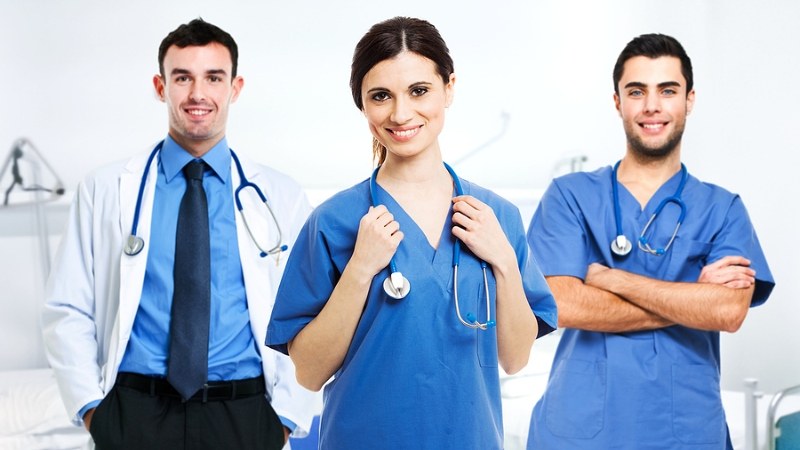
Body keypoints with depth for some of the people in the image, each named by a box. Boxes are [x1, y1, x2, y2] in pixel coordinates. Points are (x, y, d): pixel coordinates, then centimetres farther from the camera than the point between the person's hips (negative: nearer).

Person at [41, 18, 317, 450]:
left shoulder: (281, 197, 3)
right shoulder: (105, 190, 2)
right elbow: (67, 311, 3)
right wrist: (90, 407, -5)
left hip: (245, 415, 0)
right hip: (133, 414, 0)